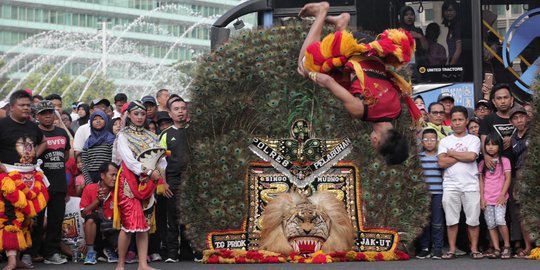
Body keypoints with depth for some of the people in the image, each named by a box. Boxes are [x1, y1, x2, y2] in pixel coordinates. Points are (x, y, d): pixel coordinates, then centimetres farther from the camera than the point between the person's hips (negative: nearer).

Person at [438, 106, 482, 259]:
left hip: (471, 185, -1)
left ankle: (474, 249, 9)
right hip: (450, 186, 1)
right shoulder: (445, 141, 9)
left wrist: (452, 153, -3)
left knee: (473, 219, 1)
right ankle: (452, 250, 8)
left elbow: (471, 156, -13)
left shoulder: (473, 139, 7)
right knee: (451, 220, 2)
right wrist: (463, 156, -6)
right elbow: (442, 162, -5)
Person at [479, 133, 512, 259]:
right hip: (487, 199, 4)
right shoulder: (482, 163, 11)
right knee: (491, 225, 1)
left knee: (500, 220, -20)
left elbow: (508, 179, -2)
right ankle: (497, 250, 5)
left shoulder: (504, 161, 3)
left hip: (500, 198, -4)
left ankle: (507, 246, -6)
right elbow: (481, 181, 9)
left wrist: (502, 195, -11)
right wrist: (482, 198, 0)